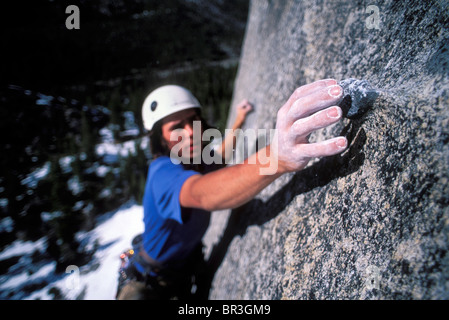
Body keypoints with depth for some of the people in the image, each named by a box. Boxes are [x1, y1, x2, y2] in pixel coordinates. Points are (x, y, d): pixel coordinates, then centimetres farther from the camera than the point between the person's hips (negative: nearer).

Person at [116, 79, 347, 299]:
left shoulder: (197, 161, -10)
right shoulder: (164, 172, -36)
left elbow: (222, 154, 16)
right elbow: (202, 194, -60)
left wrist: (239, 122, 18)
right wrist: (277, 156, -76)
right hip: (151, 284, -7)